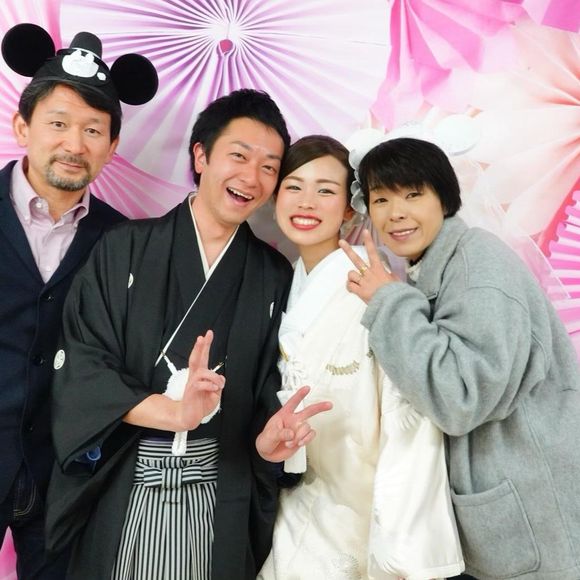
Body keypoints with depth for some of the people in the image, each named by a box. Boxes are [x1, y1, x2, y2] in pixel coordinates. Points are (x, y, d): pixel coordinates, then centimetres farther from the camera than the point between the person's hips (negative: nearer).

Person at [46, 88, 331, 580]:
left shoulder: (275, 277, 2)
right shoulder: (123, 250, -2)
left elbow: (270, 392, 3)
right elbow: (80, 367, -9)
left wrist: (269, 437, -19)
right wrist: (173, 411, -23)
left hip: (221, 503, 1)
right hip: (120, 496, -1)